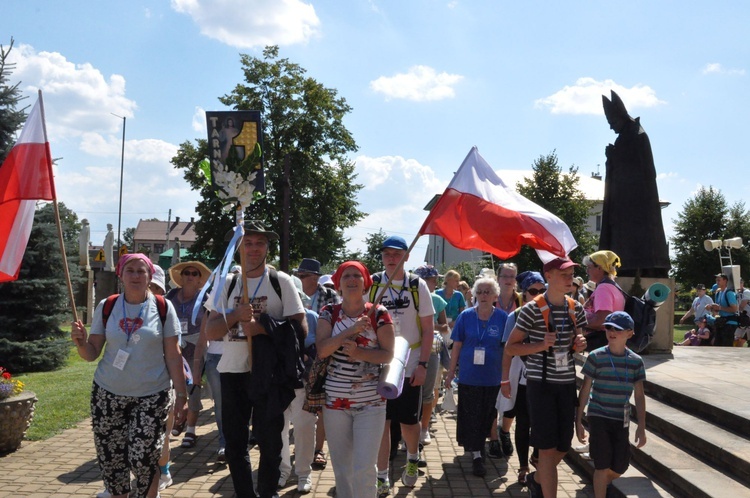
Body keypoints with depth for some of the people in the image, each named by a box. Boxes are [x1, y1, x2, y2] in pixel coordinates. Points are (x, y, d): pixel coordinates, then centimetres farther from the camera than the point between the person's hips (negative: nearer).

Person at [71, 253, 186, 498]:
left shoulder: (163, 308, -5)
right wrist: (81, 342, -19)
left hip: (152, 395, -2)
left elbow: (173, 356, -2)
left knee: (141, 458, -7)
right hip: (108, 394, 2)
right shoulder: (106, 307, 0)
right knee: (111, 459, 8)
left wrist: (181, 393, -4)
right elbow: (92, 354, 2)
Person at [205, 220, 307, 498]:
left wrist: (262, 327, -16)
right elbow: (210, 333, 3)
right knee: (234, 441, 12)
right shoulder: (226, 283, 7)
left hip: (268, 373, -3)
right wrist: (236, 315, -15)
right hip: (232, 371, 3)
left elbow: (301, 327, -6)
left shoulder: (280, 281, -2)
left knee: (269, 441, 4)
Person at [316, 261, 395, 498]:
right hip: (335, 400, 2)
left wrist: (359, 353, -21)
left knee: (364, 468, -6)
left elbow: (388, 354, -5)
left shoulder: (379, 313, -3)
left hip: (371, 402, -2)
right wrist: (351, 330, -20)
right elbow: (322, 350, -10)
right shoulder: (328, 313, 2)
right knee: (341, 467, 13)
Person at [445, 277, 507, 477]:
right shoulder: (466, 316, -2)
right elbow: (457, 345, 2)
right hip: (468, 376, -1)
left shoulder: (502, 318, -2)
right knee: (471, 414, 0)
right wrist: (451, 371, 3)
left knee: (486, 415, 13)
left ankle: (479, 445, 33)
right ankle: (476, 455, 6)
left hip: (492, 377, 1)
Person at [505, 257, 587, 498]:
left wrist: (580, 344, -4)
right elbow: (510, 347, -8)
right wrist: (541, 345, -21)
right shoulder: (532, 309, -12)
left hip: (567, 383, 6)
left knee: (563, 446, 13)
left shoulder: (576, 308, 5)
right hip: (540, 383, -6)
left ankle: (536, 479, 41)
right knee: (548, 447, -4)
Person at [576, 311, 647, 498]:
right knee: (603, 466, -5)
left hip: (621, 420, 3)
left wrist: (641, 427, 1)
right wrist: (578, 421, -3)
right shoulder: (596, 357, -9)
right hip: (598, 417, -3)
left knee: (620, 468, 10)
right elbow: (585, 390, -4)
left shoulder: (636, 361, -1)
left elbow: (639, 396, 3)